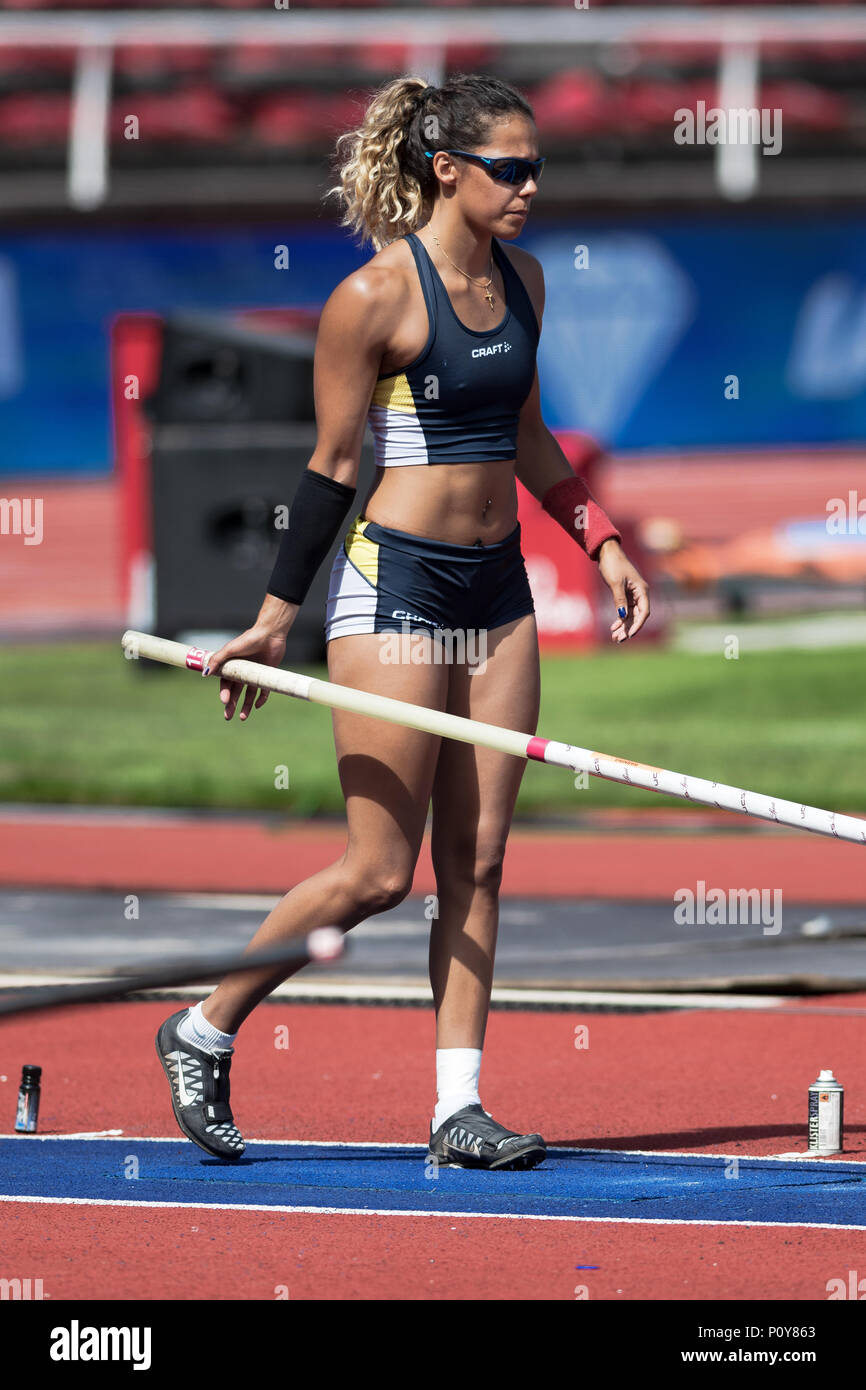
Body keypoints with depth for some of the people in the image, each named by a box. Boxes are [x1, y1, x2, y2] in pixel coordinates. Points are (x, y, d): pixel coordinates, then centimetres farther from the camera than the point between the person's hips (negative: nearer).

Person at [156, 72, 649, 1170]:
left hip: (496, 586, 7)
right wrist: (276, 618, -6)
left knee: (477, 859, 4)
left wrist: (601, 541, 13)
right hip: (394, 584, -7)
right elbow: (332, 465, -9)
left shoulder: (521, 279, 8)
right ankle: (204, 1033, 11)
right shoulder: (376, 296, -13)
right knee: (378, 870, -6)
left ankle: (459, 1109, 7)